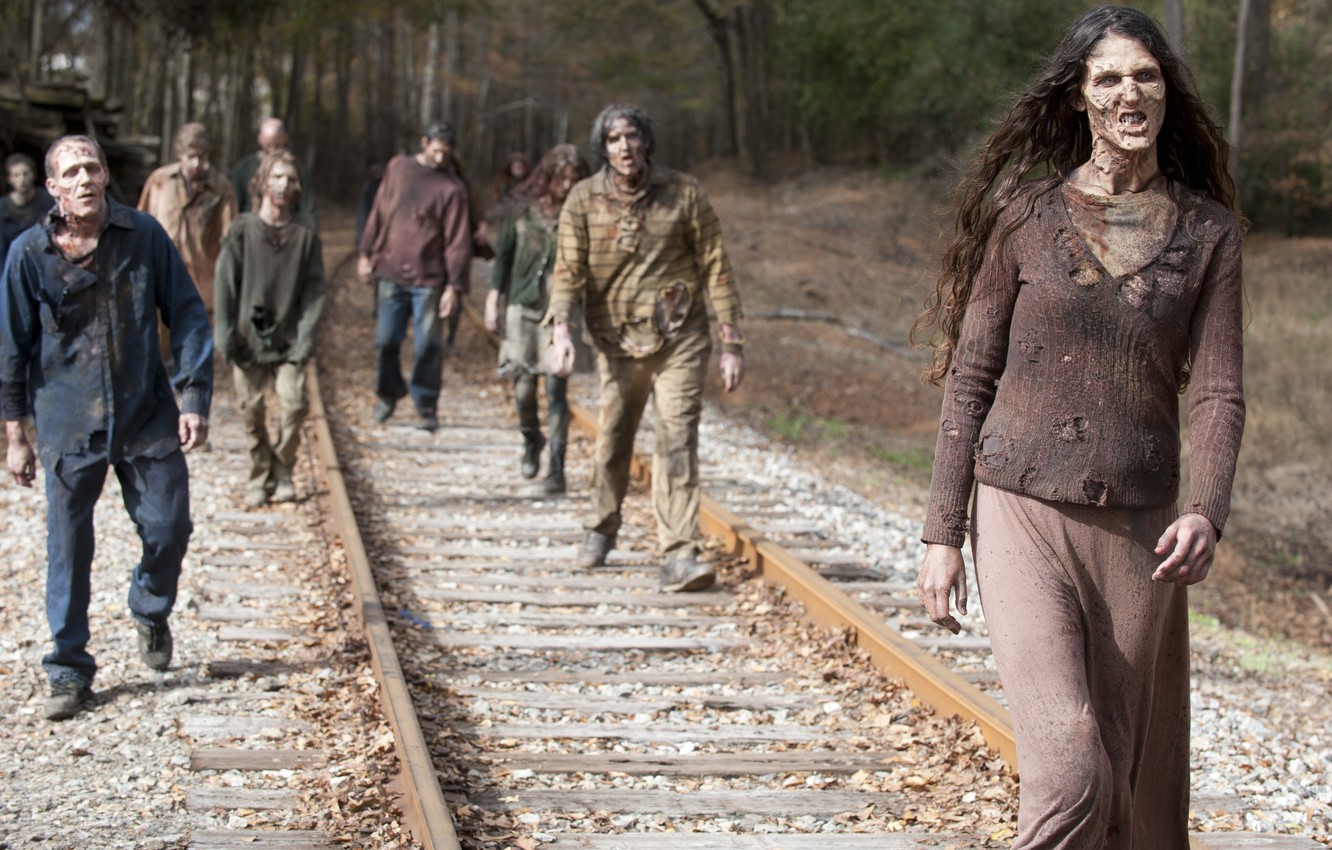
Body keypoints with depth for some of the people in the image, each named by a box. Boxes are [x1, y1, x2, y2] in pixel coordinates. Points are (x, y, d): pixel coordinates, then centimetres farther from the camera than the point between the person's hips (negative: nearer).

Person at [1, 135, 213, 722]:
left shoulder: (145, 236, -5)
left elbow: (187, 315, 1)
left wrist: (194, 397, -6)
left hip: (148, 416, 1)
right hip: (68, 424, -1)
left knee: (169, 528, 3)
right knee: (68, 551, 3)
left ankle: (150, 612, 36)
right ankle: (69, 673, 16)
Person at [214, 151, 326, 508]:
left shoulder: (305, 233, -1)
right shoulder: (242, 230, -1)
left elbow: (314, 288, 0)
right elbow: (225, 283, 0)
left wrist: (306, 336, -7)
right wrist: (225, 334, -5)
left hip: (289, 341, 0)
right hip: (248, 337, 0)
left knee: (293, 404, -10)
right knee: (251, 410, 3)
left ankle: (283, 472, 10)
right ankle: (260, 478, 19)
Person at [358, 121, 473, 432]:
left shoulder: (452, 188, -4)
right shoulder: (397, 168, 7)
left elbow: (458, 241, -6)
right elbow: (378, 213, 14)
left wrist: (454, 286, -11)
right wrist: (366, 253, 11)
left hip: (429, 280, -3)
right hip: (390, 273, 3)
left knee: (428, 345, -1)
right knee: (385, 340, 5)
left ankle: (427, 407, 11)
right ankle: (388, 394, 26)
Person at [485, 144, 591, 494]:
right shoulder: (524, 207, 3)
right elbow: (504, 254, 12)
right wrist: (494, 297, 9)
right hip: (524, 307, 2)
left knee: (556, 389, -6)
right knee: (524, 387, 6)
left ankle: (556, 468, -4)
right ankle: (531, 441, 36)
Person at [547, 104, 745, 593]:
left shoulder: (684, 194, -3)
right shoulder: (584, 201, -2)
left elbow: (715, 267, 0)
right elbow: (568, 271, -8)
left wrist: (732, 342, -3)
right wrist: (561, 329, -25)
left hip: (679, 340, -1)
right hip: (617, 341, 2)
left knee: (677, 439, -13)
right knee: (613, 442, 12)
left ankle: (679, 555, -17)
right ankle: (602, 528, 38)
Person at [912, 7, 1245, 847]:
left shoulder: (1208, 231, 4)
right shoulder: (1024, 213, 0)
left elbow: (1218, 393, -1)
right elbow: (971, 378, 2)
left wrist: (1206, 512, -20)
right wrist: (943, 534, -2)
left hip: (1138, 527, 2)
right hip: (1025, 515, -2)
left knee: (1129, 771, 10)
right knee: (1069, 767, -16)